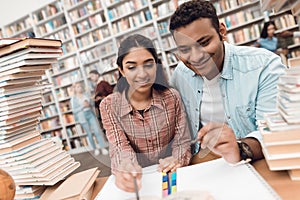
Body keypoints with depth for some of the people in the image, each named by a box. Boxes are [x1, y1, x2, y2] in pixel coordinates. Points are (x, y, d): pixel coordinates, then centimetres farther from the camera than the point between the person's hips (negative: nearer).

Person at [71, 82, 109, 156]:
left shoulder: (86, 95, 9)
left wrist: (89, 104, -6)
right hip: (83, 117, -2)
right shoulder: (73, 98, 0)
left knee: (97, 130, -6)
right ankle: (95, 149, 17)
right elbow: (74, 110, -5)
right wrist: (83, 106, -14)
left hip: (91, 114, 3)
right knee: (89, 134, 3)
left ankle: (103, 148, -1)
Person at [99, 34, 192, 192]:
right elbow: (119, 147, -13)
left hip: (170, 175, 2)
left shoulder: (172, 98, -4)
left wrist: (177, 160, -23)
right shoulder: (109, 106, -6)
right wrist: (125, 167, -35)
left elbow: (182, 142, -2)